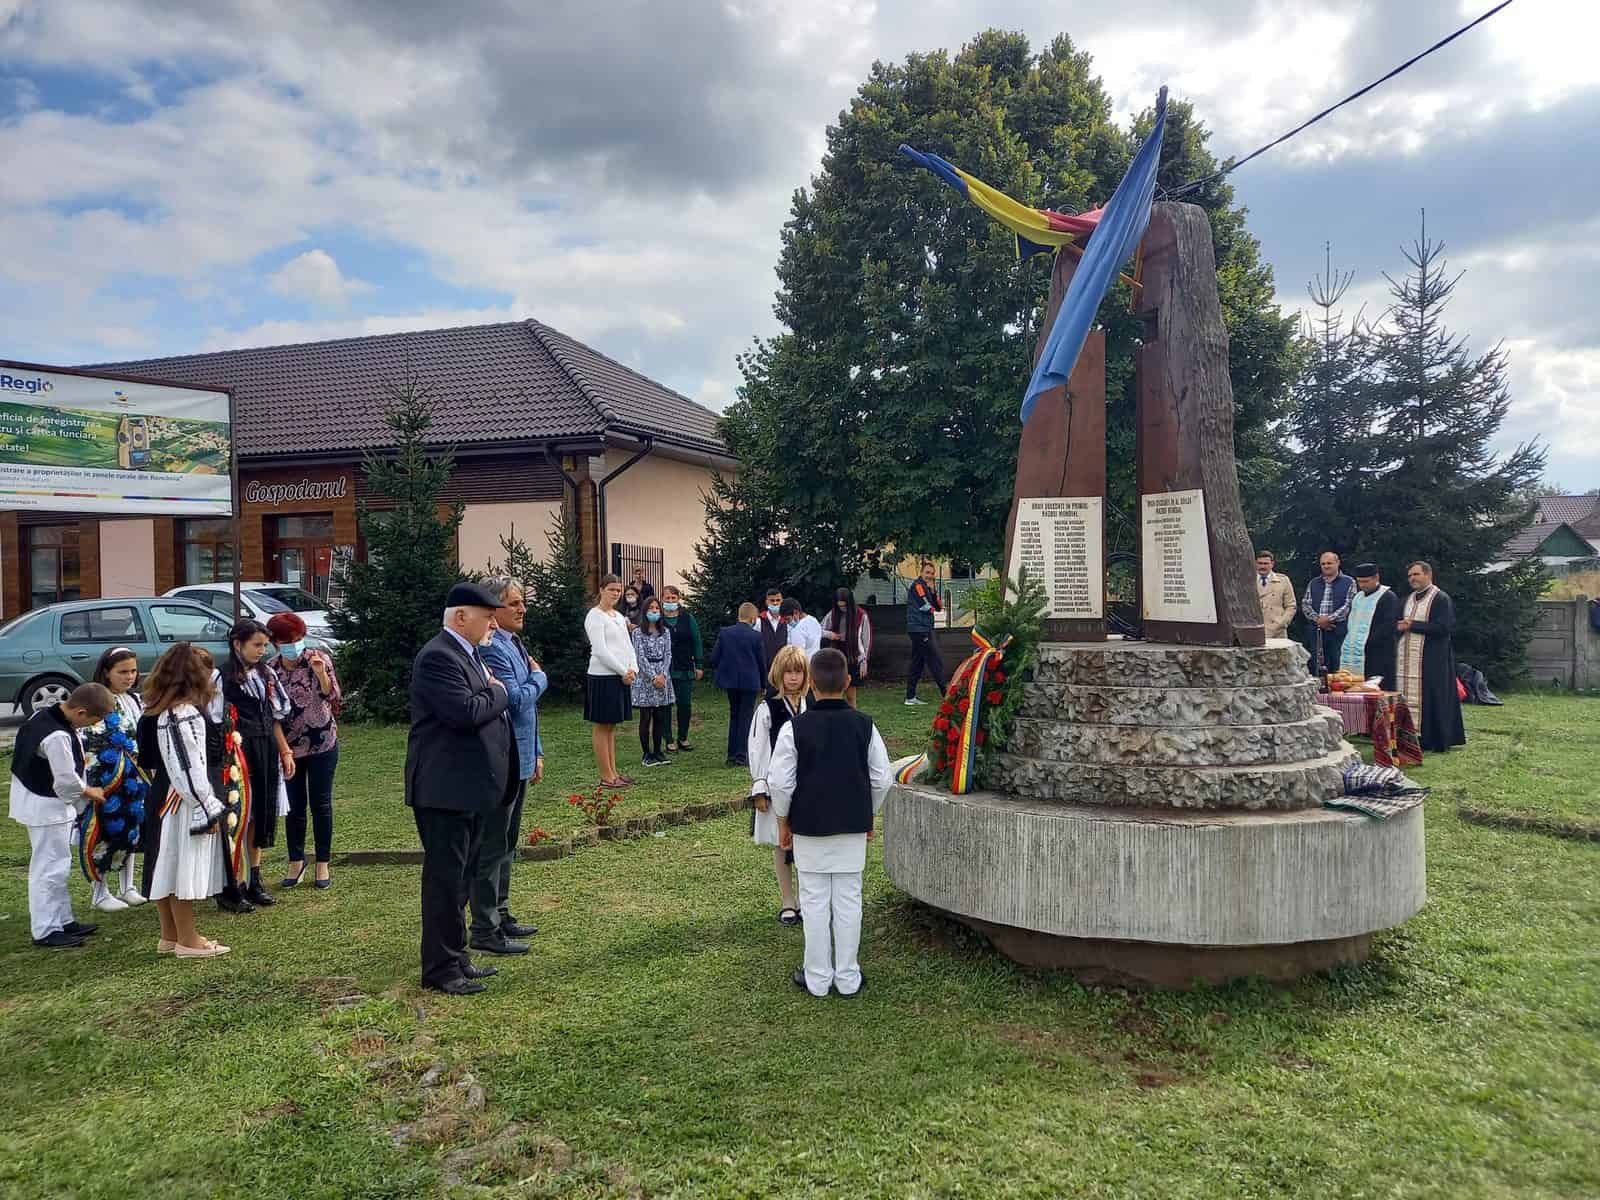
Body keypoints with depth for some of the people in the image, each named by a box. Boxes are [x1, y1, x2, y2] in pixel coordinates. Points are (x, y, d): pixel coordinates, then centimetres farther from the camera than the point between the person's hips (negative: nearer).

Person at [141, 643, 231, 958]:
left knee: (168, 866, 16)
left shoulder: (159, 712, 9)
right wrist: (209, 809, -16)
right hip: (186, 803, -10)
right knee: (185, 867, -1)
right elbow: (190, 767, -21)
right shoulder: (185, 714, -20)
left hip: (164, 799, 10)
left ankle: (170, 936, 27)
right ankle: (187, 941, 8)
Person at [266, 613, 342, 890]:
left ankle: (323, 865, 16)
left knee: (321, 804, 5)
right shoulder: (270, 670, -1)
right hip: (288, 747, 2)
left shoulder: (319, 659, -8)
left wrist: (321, 674, -29)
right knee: (294, 807, 10)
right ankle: (296, 862, 25)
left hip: (322, 744, -2)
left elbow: (334, 697, -14)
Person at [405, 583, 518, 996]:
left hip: (470, 788, 10)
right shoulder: (438, 657, -18)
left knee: (459, 877, 17)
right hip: (445, 789, -10)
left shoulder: (468, 653, 15)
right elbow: (467, 712, -27)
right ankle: (440, 969, 8)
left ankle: (455, 956, 29)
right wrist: (498, 691, -11)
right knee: (445, 878, -2)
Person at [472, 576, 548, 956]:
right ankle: (484, 931, 7)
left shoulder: (515, 643, 14)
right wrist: (539, 676, -6)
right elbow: (517, 699, -25)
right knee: (492, 846, -2)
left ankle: (500, 915, 30)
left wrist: (536, 753, 19)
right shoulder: (491, 648, -18)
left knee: (507, 843, 18)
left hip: (519, 759, 10)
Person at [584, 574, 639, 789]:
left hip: (621, 677, 8)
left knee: (611, 726, 12)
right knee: (602, 727, -2)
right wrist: (624, 672, -12)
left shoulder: (619, 617, 16)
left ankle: (613, 773, 17)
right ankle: (606, 777, 1)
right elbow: (600, 650, -16)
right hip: (603, 677, -8)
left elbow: (628, 646, 16)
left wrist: (633, 669, -1)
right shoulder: (595, 616, -8)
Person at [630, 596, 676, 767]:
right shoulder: (638, 632, -3)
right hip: (645, 678, -4)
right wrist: (653, 677, -15)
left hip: (662, 677, 4)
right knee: (645, 718, 1)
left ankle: (658, 751, 15)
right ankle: (647, 754, 7)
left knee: (660, 718, 6)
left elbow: (668, 655, 5)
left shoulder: (665, 632, 10)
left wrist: (663, 675, -10)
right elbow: (640, 657, -9)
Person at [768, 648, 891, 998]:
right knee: (848, 900, 10)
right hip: (853, 825, 2)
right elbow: (881, 778, 1)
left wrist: (783, 821, 6)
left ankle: (817, 978, 17)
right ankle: (848, 978, 18)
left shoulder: (795, 728, -11)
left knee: (814, 901, 8)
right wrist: (868, 815, 15)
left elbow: (781, 782, -8)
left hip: (809, 825, -2)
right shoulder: (864, 725, -5)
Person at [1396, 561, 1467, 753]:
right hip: (1406, 658, 7)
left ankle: (1434, 740, 2)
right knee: (1407, 698, 4)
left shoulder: (1441, 598, -5)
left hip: (1430, 659, -7)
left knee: (1429, 699, -4)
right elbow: (1397, 624, 21)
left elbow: (1443, 627, -15)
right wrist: (1400, 626, -2)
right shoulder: (1408, 599, 18)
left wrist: (1413, 625, -13)